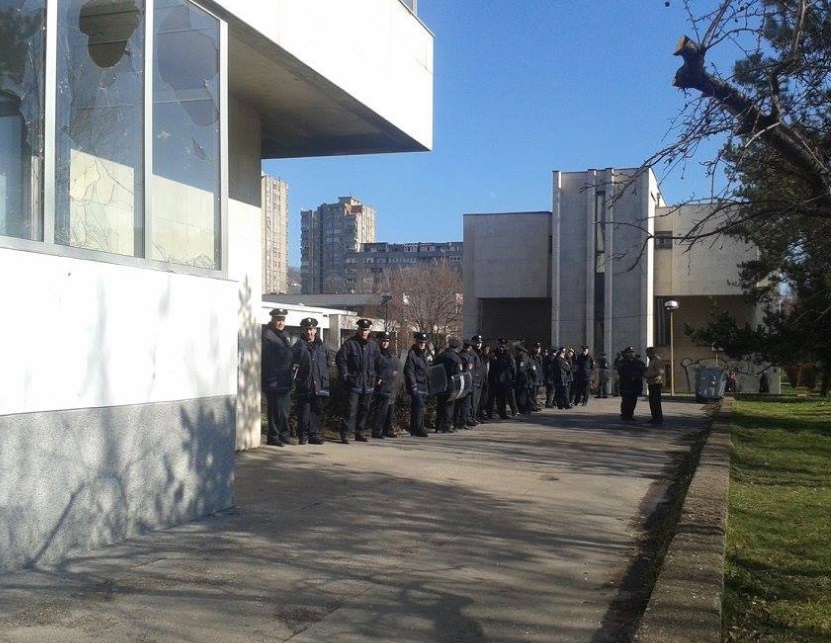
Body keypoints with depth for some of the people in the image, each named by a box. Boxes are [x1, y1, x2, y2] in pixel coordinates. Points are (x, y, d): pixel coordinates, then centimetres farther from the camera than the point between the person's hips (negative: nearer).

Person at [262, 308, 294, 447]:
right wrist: (271, 380, -19)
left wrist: (291, 379, 16)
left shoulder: (285, 335, 17)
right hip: (273, 382, -8)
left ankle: (284, 435, 21)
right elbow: (266, 360, -16)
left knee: (285, 409, 12)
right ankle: (273, 437, 4)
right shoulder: (267, 335, -11)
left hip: (285, 381, 8)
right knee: (276, 409, -4)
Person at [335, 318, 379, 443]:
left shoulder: (373, 344, 8)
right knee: (351, 409, -11)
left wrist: (373, 376, 12)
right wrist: (345, 376, -9)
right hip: (354, 383, -5)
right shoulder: (350, 343, -7)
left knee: (364, 410, 12)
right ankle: (345, 434, -9)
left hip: (368, 384, 5)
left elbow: (377, 361, 19)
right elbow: (340, 359, -6)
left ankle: (360, 433, 22)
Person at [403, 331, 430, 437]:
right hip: (416, 387, -9)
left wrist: (426, 387, 22)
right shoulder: (411, 354, -11)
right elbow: (409, 372, -17)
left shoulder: (422, 355, 18)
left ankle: (413, 429, 17)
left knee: (415, 408, 12)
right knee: (419, 406, -14)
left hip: (422, 386, 9)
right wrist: (413, 386, -20)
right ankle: (419, 429, -14)